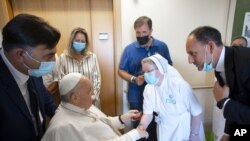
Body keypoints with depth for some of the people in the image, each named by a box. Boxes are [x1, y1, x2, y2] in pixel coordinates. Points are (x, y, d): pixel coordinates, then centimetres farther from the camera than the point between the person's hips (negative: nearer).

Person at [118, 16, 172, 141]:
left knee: (157, 127, 14)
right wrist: (134, 79, -18)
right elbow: (121, 71, 0)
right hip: (137, 98, 0)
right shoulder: (129, 49, -3)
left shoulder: (162, 46, 0)